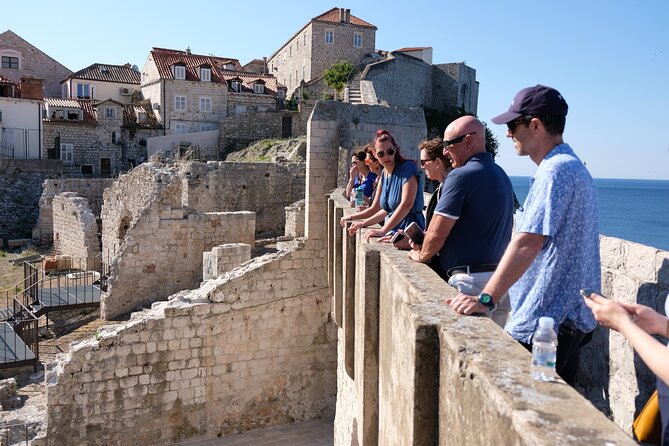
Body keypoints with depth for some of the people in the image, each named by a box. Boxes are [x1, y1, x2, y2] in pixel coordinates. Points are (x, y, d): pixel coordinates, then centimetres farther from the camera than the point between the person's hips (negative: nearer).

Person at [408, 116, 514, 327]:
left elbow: (437, 234, -14)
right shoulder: (502, 176, 14)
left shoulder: (462, 176, -14)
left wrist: (421, 256, 7)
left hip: (471, 280, -9)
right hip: (501, 279, 9)